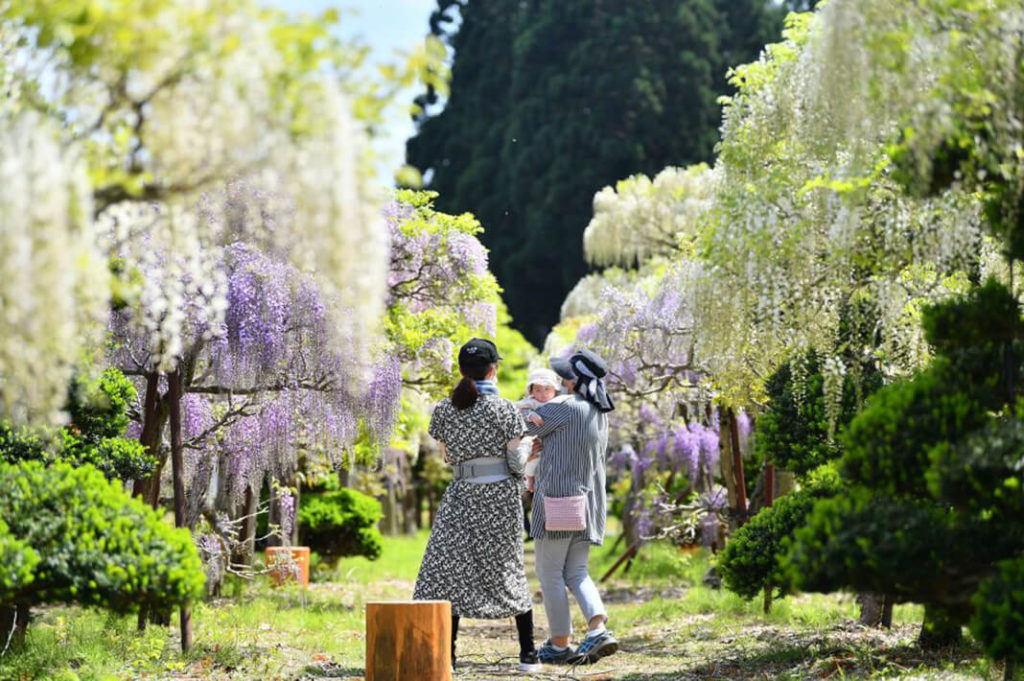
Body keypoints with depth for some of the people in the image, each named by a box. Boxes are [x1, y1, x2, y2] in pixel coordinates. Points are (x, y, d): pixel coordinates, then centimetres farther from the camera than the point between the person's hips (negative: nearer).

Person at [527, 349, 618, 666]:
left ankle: (560, 645, 7)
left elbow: (522, 427, -7)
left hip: (557, 500, -8)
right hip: (588, 502, 8)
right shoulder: (600, 415, 12)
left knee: (550, 573, 4)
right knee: (576, 573, 12)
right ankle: (598, 630, -8)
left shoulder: (565, 408, -15)